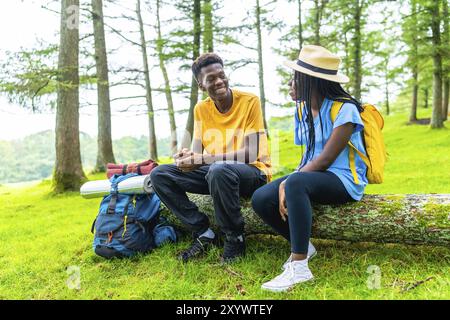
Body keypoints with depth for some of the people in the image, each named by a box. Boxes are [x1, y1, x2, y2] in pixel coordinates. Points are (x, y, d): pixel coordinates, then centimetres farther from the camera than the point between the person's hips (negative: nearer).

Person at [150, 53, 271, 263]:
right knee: (159, 174, -9)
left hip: (253, 172, -5)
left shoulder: (249, 101, -12)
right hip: (213, 172, 6)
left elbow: (250, 154, -19)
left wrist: (202, 159, -26)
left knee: (219, 170, -40)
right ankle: (203, 233, -6)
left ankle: (235, 238, -16)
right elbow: (197, 154, 2)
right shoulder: (201, 109, 4)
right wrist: (187, 157, -24)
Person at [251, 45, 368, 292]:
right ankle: (303, 246, 6)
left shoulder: (344, 110, -14)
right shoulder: (303, 107, 9)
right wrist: (286, 183, -10)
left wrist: (289, 183, -18)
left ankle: (300, 267, -31)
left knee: (296, 183, -38)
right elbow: (308, 155, 7)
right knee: (261, 199, -14)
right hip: (313, 175, 8)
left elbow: (324, 160, -19)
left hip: (343, 180, -7)